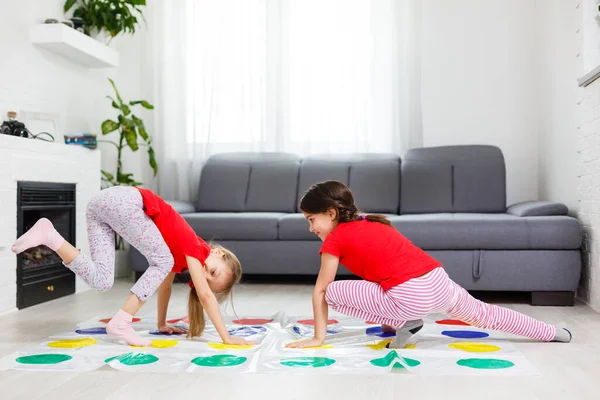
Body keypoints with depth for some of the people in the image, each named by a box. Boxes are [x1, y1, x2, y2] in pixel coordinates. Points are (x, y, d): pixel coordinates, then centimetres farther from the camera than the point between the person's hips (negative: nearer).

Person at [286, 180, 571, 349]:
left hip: (410, 297, -8)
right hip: (439, 282, 8)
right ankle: (553, 333, 39)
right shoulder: (371, 223, 25)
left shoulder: (334, 238, 3)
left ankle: (403, 322, 5)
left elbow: (319, 291, 4)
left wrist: (318, 338, 11)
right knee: (482, 313, 32)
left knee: (333, 292, 0)